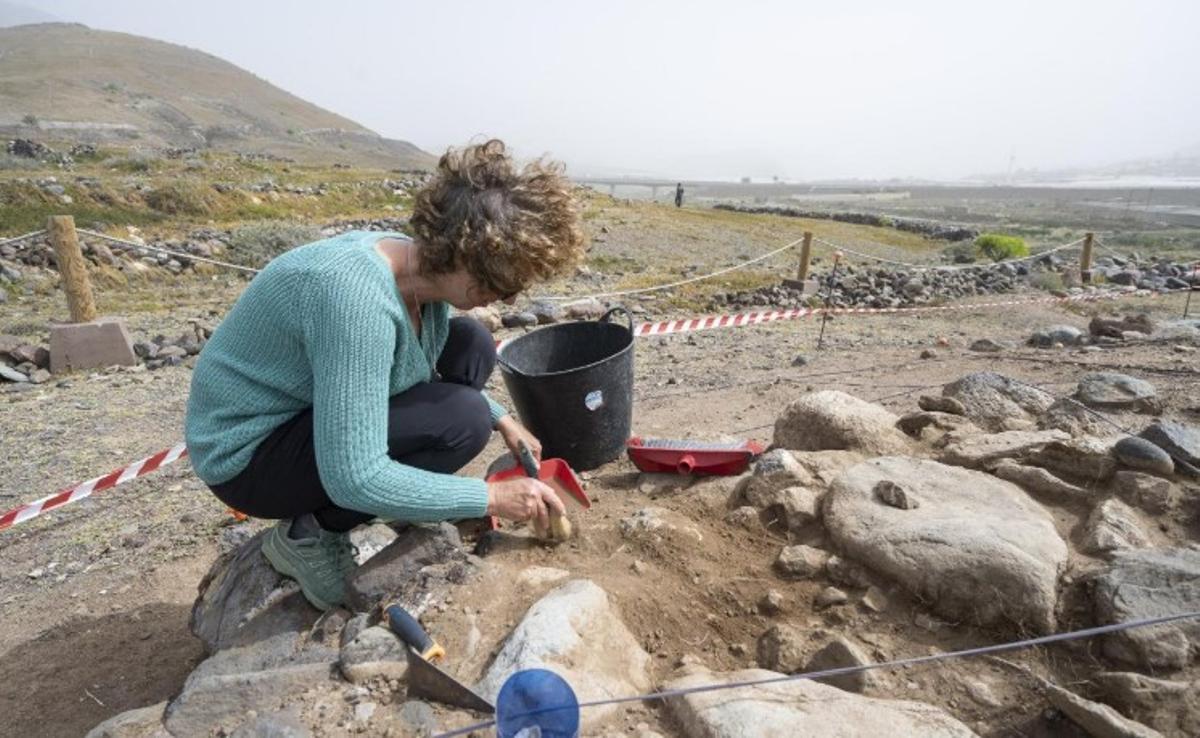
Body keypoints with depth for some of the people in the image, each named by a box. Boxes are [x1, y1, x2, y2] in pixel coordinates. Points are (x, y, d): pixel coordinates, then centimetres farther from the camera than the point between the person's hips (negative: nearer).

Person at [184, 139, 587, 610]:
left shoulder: (424, 268, -9)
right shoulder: (357, 297, -35)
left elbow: (426, 371, 13)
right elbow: (354, 480, -33)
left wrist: (502, 420, 5)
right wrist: (491, 498, -25)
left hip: (314, 411, 8)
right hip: (247, 453, -8)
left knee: (471, 346, -2)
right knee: (460, 419, -25)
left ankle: (412, 501, 6)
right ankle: (309, 533, -6)